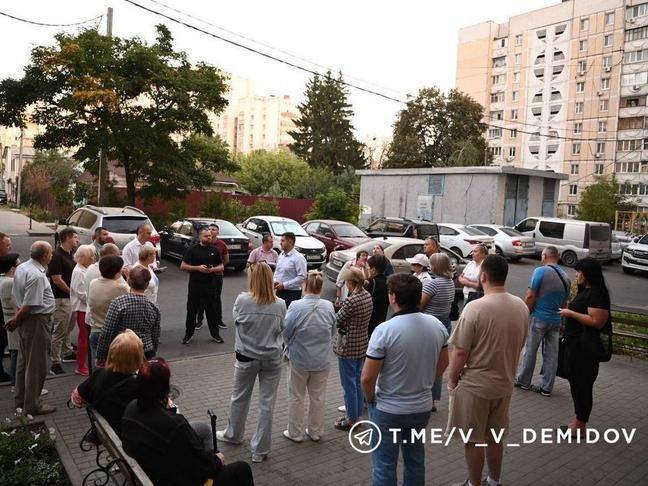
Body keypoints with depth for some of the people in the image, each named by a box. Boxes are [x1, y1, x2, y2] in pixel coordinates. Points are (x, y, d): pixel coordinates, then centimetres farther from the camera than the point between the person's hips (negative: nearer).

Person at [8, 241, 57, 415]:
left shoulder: (21, 268, 6)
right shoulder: (37, 276, -24)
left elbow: (16, 296, 9)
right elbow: (29, 305, -24)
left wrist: (16, 318, 8)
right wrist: (16, 321, -8)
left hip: (25, 320, 10)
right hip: (37, 321, -10)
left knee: (24, 361, 20)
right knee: (36, 365, 2)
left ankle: (20, 400, 34)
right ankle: (32, 405, 13)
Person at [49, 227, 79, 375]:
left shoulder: (70, 254, 11)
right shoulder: (57, 256, -16)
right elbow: (57, 279, -19)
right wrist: (71, 292, -11)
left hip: (71, 297, 9)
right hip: (61, 298, -9)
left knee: (68, 328, 21)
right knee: (59, 331, -4)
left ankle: (68, 353, 35)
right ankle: (55, 363, 1)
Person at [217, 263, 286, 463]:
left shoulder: (242, 300, -17)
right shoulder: (279, 304, -13)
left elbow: (236, 320, 1)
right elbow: (281, 329, 1)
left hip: (246, 357, 0)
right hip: (272, 358, 0)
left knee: (239, 398, 21)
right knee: (267, 403, 9)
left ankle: (233, 434, 44)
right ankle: (260, 450, 18)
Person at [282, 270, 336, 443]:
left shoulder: (296, 306, -20)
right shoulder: (329, 307, -10)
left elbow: (285, 333, -11)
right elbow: (332, 332, 4)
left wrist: (289, 346, 10)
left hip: (299, 359, -2)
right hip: (322, 361, 3)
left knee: (296, 397, 15)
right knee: (318, 397, 18)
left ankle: (295, 433, 27)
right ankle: (315, 432, 31)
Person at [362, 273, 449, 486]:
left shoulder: (384, 330, -24)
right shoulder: (436, 325, -7)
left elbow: (367, 378, -21)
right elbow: (443, 363, 8)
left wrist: (370, 399, -2)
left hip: (388, 410, -5)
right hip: (423, 407, 5)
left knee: (385, 465, 12)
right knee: (416, 459, 23)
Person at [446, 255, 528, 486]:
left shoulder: (475, 308, -23)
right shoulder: (521, 306, -4)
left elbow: (460, 352, -20)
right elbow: (519, 344, 10)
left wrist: (452, 379, -4)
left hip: (474, 385, -6)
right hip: (505, 383, 6)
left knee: (474, 440, 11)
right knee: (496, 437, 22)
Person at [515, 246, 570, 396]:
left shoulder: (540, 271, -12)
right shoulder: (565, 276, 9)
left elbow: (530, 296, -16)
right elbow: (564, 302, 15)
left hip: (539, 318, -6)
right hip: (556, 320, 6)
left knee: (530, 351, 7)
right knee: (551, 354, 9)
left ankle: (523, 381, 18)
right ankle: (547, 387, 15)